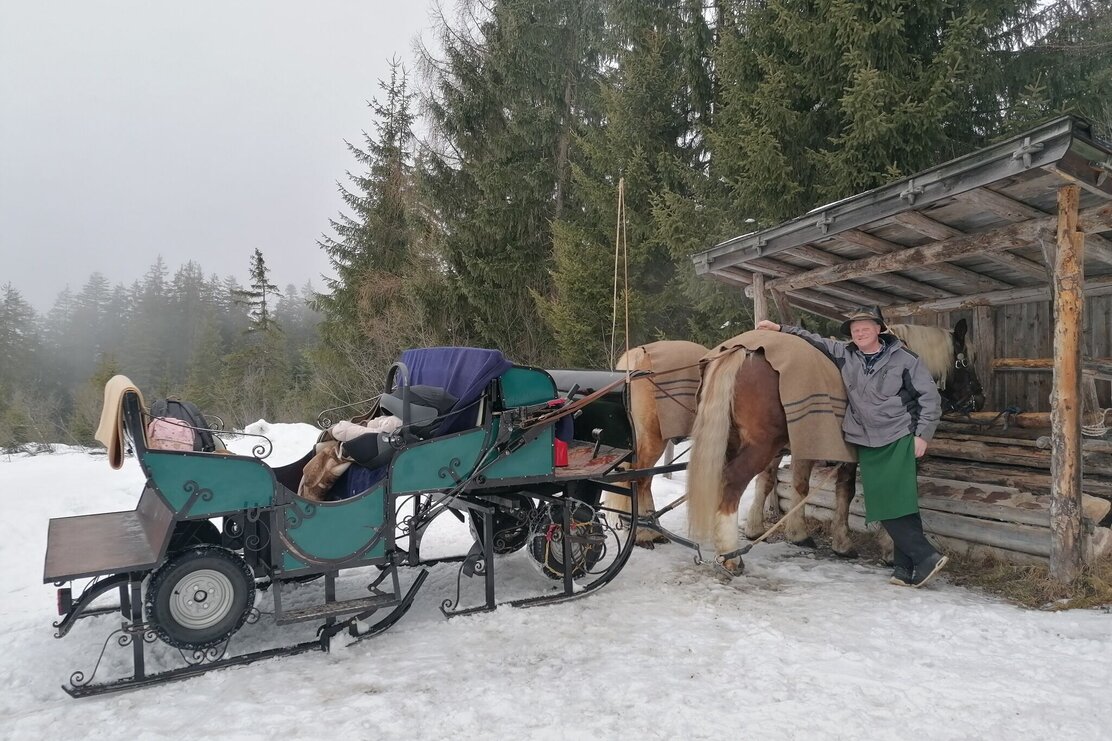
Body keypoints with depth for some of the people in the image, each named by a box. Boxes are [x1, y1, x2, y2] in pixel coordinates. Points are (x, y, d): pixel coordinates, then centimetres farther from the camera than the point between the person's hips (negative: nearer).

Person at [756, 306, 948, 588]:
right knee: (883, 503, -1)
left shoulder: (903, 358, -7)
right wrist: (781, 329, 10)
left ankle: (905, 565, 0)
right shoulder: (844, 354, 4)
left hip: (900, 438, -4)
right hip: (867, 443, 4)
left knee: (901, 501, -8)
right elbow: (815, 341, 16)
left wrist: (922, 434, -10)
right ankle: (926, 557, 4)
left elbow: (929, 396, -4)